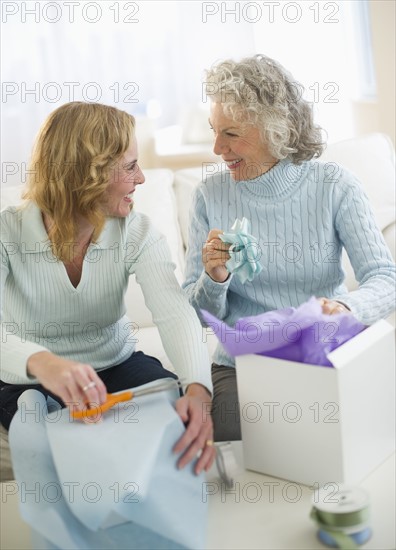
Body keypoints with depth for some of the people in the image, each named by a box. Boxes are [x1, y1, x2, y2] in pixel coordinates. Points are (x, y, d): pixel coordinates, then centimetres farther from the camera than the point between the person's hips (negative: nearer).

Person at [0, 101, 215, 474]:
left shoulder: (136, 233, -12)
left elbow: (174, 312, -28)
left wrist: (197, 388, -49)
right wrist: (40, 361, -59)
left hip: (118, 366, 3)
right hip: (32, 386, -2)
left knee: (186, 416, -23)